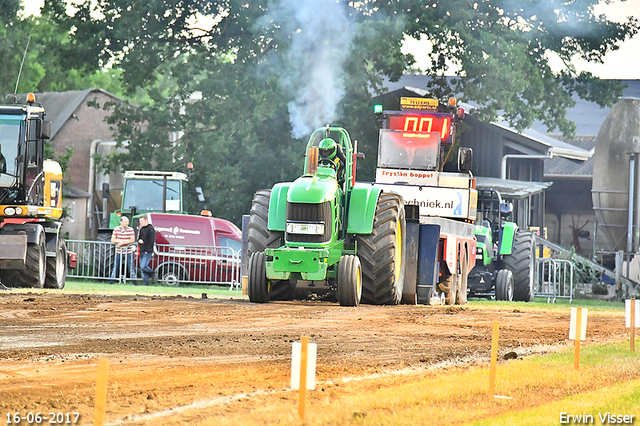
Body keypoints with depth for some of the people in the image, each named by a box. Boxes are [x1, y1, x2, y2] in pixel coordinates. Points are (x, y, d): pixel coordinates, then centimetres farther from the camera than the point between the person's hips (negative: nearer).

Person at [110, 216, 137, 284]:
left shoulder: (131, 230, -3)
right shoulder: (116, 229, 2)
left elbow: (132, 240, -7)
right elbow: (113, 240, 1)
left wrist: (123, 242, -14)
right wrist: (120, 241, -15)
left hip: (128, 252, -1)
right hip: (119, 252, 1)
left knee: (131, 267, -3)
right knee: (116, 266, 4)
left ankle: (134, 281, 3)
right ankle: (112, 280, 11)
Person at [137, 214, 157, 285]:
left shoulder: (150, 229, -8)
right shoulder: (141, 229, 17)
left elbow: (152, 241, -13)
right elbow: (139, 238, 24)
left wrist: (148, 251, -18)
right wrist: (139, 241, -1)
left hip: (148, 252, -8)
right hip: (142, 252, 8)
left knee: (143, 266, -18)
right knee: (142, 268, 5)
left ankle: (153, 273, 6)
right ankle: (146, 282, 9)